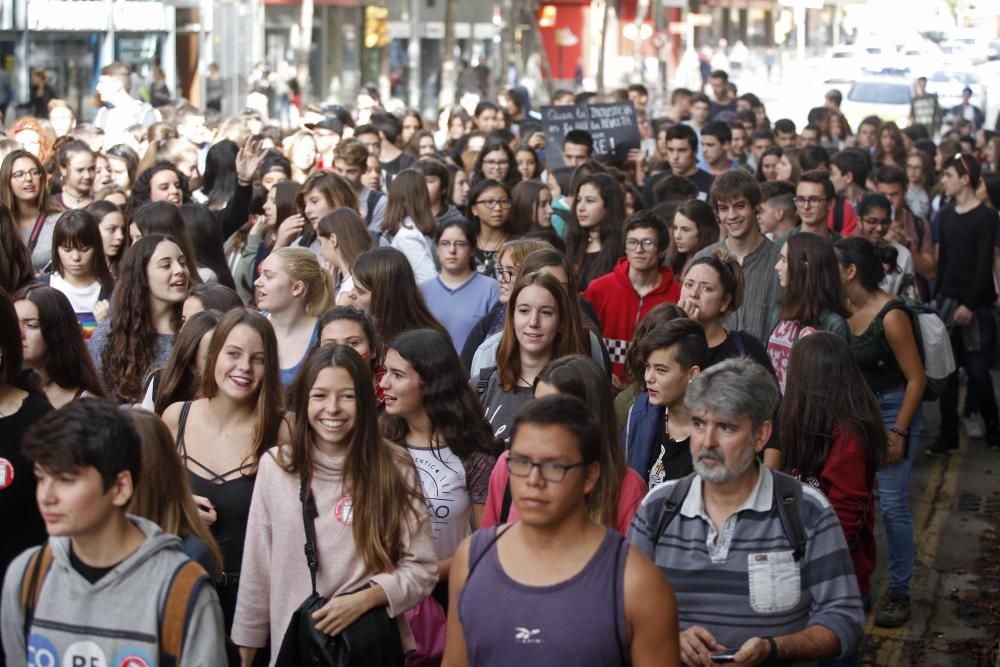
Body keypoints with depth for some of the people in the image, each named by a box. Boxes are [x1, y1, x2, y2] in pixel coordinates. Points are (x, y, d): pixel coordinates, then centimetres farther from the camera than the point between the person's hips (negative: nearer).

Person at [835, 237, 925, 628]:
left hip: (891, 411, -6)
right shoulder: (843, 312, -1)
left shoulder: (890, 316, -18)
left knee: (892, 505, -4)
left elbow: (916, 379, -14)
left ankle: (899, 593, 7)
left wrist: (898, 431, -16)